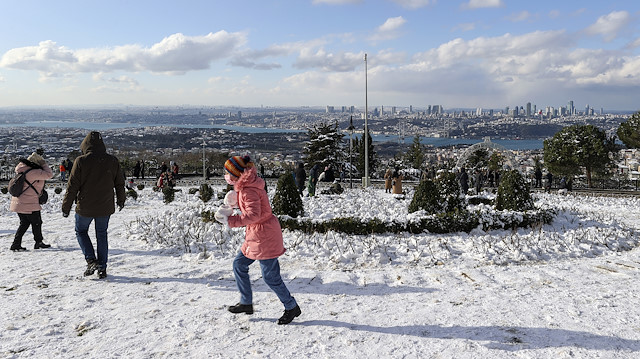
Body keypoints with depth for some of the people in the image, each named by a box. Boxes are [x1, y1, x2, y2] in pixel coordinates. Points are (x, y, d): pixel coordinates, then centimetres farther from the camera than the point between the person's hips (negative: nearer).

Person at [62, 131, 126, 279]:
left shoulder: (81, 161, -13)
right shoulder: (112, 161, -3)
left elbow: (72, 186, -9)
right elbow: (120, 183, 8)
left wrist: (66, 206, 1)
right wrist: (121, 200, 23)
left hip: (85, 207, -3)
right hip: (105, 207, 3)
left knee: (81, 231, 18)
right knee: (102, 235, 14)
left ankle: (91, 260, 3)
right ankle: (102, 268, 15)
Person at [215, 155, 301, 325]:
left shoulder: (249, 190, -21)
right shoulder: (245, 185, 9)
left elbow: (254, 215, -30)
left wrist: (230, 220, -25)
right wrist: (235, 203, 6)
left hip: (264, 235, -11)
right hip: (255, 234, 11)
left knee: (270, 276, -2)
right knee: (239, 264, 16)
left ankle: (291, 307, 14)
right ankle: (246, 303, 28)